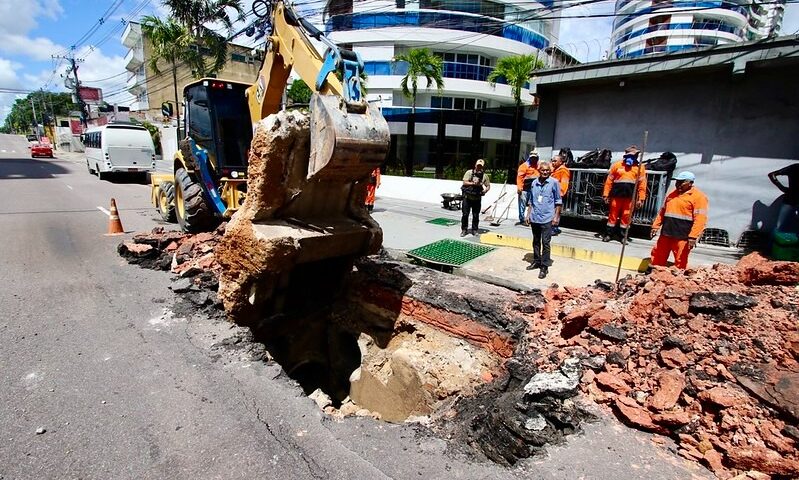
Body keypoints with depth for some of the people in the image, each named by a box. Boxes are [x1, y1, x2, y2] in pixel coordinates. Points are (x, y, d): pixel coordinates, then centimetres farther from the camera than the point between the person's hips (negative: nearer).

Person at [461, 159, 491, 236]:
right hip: (467, 198, -1)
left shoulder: (485, 175, 1)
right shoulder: (469, 172, -5)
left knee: (476, 215, 6)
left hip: (477, 199, 1)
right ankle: (464, 230, 14)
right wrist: (474, 183, -22)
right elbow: (465, 182, -12)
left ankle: (474, 230, 20)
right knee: (465, 214, 3)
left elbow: (488, 186, 7)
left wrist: (485, 190, -15)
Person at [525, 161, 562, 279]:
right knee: (536, 241, 16)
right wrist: (528, 214, 12)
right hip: (534, 218, 4)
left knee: (545, 243, -3)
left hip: (547, 218, -4)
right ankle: (536, 261, 30)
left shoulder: (554, 182, -4)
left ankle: (544, 266, 4)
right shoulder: (534, 183, 6)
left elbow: (558, 201, 0)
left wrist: (556, 216, -4)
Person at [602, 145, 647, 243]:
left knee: (626, 216, 5)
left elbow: (642, 184, 2)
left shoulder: (640, 167, 5)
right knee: (613, 214, 4)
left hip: (630, 196, 0)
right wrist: (605, 194, -1)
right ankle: (608, 234, 13)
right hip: (617, 194, 0)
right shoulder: (617, 165, 5)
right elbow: (609, 180, 3)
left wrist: (641, 199, -3)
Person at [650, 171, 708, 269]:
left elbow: (700, 219, -12)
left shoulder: (698, 197, -5)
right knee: (657, 257, 10)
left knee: (680, 262, -2)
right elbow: (662, 211, 22)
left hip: (682, 237, -6)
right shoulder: (672, 194, 16)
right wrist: (656, 226, 14)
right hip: (665, 234, 7)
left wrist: (693, 237, -19)